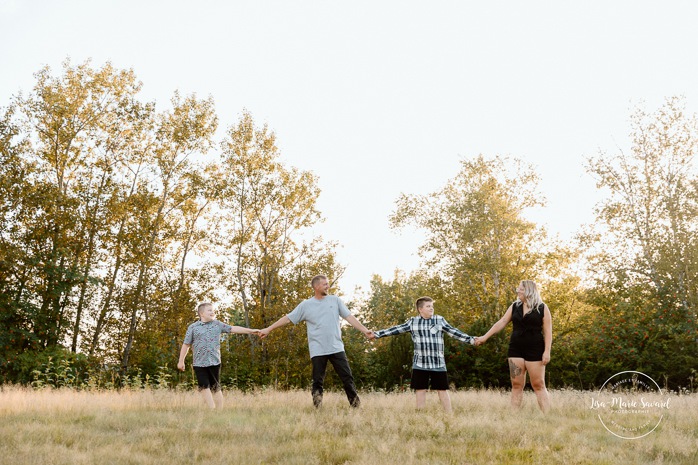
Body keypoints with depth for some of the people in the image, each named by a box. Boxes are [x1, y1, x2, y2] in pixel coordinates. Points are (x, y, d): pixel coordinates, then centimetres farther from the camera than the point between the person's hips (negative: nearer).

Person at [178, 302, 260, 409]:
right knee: (204, 387, -5)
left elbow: (233, 329, 3)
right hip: (199, 363, -1)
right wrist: (181, 361, 7)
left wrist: (251, 331, -4)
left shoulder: (217, 324, 7)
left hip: (214, 362, 1)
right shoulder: (193, 327, 1)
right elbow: (186, 344, 6)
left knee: (216, 388, 6)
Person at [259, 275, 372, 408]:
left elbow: (349, 317, 4)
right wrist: (268, 329, 4)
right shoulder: (306, 305, 3)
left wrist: (365, 330, -5)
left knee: (347, 378, 1)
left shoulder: (335, 300, 7)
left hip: (336, 348, 1)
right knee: (318, 381, 1)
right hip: (317, 351, -1)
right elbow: (288, 318, 6)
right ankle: (317, 407, 7)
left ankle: (356, 404, 9)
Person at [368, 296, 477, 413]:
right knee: (420, 390, 4)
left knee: (442, 390, 2)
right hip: (420, 364, 1)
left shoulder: (440, 320, 4)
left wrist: (471, 340, -6)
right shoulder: (413, 322, 5)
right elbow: (396, 329, 5)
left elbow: (454, 332, 2)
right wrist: (376, 334, 0)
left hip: (438, 363, -1)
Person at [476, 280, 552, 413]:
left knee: (538, 385, -4)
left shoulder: (542, 308, -1)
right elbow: (502, 322, 11)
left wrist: (547, 351, -12)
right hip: (516, 349, 4)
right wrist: (485, 337, 7)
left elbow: (547, 331, -4)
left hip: (534, 350, -4)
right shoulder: (514, 306, 10)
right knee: (516, 385, 2)